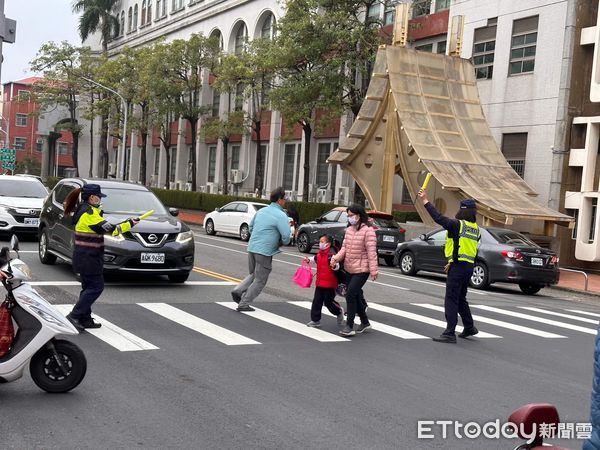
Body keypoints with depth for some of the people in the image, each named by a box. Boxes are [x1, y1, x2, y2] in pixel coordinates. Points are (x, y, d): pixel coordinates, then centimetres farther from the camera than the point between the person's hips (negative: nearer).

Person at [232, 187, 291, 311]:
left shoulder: (261, 211, 12)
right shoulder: (281, 215, -12)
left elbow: (250, 227, 22)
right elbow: (286, 237, -19)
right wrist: (281, 242, 3)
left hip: (252, 247, 7)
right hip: (264, 251, -7)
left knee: (253, 275, 25)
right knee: (260, 280, 7)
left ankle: (238, 291, 4)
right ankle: (244, 304, 6)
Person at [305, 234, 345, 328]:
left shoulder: (331, 254, -19)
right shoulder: (319, 253, 7)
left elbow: (337, 267, -24)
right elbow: (315, 259, 30)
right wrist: (309, 260, 17)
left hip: (329, 284, -8)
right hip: (320, 283, 8)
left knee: (328, 302, 2)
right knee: (316, 302, 8)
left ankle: (339, 311, 30)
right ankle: (315, 320, 15)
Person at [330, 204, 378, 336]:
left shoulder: (368, 231, -14)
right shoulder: (349, 230, 10)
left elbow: (371, 252, -17)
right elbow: (344, 247, 9)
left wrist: (373, 270, -19)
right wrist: (336, 258, -9)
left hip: (361, 269, -8)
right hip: (349, 269, 8)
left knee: (351, 295, -13)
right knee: (356, 296, 14)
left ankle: (349, 326, -5)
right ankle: (365, 322, 30)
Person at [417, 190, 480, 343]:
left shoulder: (458, 225, -14)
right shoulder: (476, 228, 11)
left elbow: (439, 218, -20)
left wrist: (425, 201, -14)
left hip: (458, 266, -8)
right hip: (469, 266, 8)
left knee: (451, 300, -5)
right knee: (461, 298, 23)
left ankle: (450, 333, -6)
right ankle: (469, 327, 30)